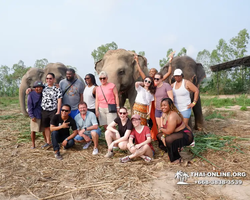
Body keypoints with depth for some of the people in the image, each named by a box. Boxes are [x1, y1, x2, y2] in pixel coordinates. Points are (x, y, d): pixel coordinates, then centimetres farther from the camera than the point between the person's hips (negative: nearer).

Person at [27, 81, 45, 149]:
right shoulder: (31, 95, -7)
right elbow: (29, 106, -7)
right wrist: (32, 116, -11)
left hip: (43, 115, 3)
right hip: (35, 116, -3)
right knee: (33, 130, 3)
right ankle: (33, 144, 16)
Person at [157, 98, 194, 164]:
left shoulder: (172, 116, -28)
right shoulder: (164, 113, 2)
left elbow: (168, 132, -25)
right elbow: (164, 127, 8)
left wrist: (161, 129, -5)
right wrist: (163, 136, -10)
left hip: (186, 136, -10)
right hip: (176, 133, 10)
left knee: (169, 140, -35)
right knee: (159, 135, 13)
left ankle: (176, 158, -10)